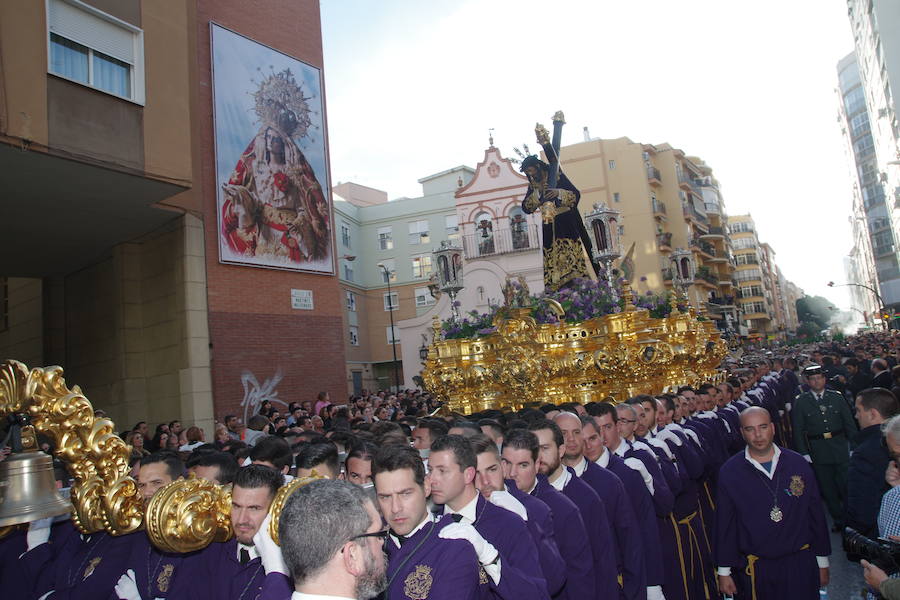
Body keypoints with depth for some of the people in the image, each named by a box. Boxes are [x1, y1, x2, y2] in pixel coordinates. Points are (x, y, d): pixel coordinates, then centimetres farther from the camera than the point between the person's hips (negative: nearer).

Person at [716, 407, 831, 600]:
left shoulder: (798, 464, -2)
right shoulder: (729, 472, -8)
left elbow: (816, 515, 5)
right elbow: (724, 524, -4)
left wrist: (822, 561, 8)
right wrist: (724, 571, -1)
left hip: (800, 564, 1)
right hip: (754, 569, -1)